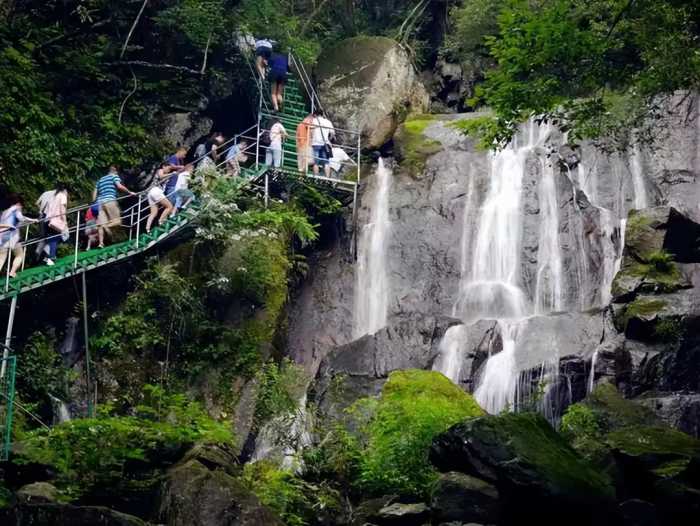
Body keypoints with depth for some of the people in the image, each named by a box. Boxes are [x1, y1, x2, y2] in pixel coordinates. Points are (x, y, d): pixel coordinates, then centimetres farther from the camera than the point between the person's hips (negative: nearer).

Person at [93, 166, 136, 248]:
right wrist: (129, 192, 0)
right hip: (110, 200, -6)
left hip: (100, 201, 6)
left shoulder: (101, 179, 28)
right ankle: (107, 225, -36)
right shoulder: (114, 176, 11)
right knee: (117, 220, -6)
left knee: (101, 224, -2)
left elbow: (95, 193, 24)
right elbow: (119, 186, -7)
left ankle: (101, 243, -16)